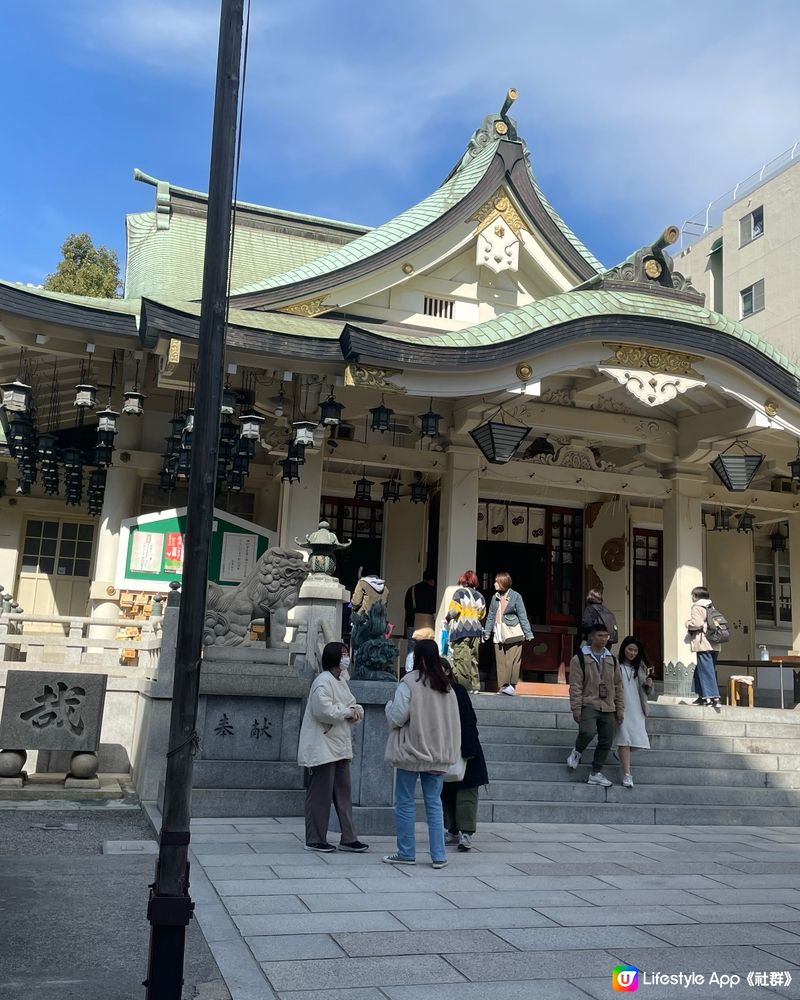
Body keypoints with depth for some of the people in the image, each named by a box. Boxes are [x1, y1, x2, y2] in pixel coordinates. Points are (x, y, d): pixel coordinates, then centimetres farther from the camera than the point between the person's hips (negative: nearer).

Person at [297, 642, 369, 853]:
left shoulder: (341, 681, 15)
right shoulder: (323, 681, -15)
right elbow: (324, 711, -26)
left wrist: (356, 710, -1)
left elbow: (352, 703, 23)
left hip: (340, 746, 10)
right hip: (322, 747, -10)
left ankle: (348, 839, 17)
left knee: (343, 792, 11)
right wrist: (347, 712, -13)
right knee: (321, 793, -1)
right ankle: (315, 840, 9)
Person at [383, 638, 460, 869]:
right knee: (434, 803, 10)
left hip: (411, 752, -5)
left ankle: (406, 853, 13)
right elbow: (454, 723, 9)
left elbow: (398, 717, -14)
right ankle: (438, 855, 10)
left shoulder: (410, 682, -13)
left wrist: (389, 705, 5)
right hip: (437, 754, 5)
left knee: (404, 803, 7)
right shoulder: (447, 687, 5)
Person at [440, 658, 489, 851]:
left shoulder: (458, 691, -11)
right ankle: (453, 831, 21)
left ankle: (466, 833, -4)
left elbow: (469, 721, -14)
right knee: (446, 791, 11)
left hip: (463, 750, -6)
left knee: (466, 791, -4)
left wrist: (468, 749, -19)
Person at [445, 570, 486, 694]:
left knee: (461, 659, -6)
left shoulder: (460, 592, -3)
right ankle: (475, 686, 10)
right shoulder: (480, 596, 14)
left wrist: (447, 619, 9)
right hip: (476, 630, 6)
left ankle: (463, 685, -10)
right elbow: (482, 615, 16)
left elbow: (453, 611, -9)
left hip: (461, 629, -6)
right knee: (473, 658, 10)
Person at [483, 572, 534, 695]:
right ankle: (502, 686, 8)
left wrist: (528, 633, -4)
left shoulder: (515, 596, -1)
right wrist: (487, 632, 15)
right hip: (498, 633, 5)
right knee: (500, 661, 4)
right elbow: (490, 616, 18)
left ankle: (511, 685, -3)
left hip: (513, 634, -5)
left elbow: (522, 616, -1)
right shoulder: (495, 597, 12)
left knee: (512, 660, -8)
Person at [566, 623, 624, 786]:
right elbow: (575, 686, -6)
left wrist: (620, 708, 10)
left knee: (606, 741, 4)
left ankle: (596, 773, 18)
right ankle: (577, 752, 5)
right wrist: (576, 708, -12)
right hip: (588, 704, -5)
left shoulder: (612, 659, 13)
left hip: (608, 707, 5)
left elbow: (618, 685, 16)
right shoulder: (579, 658, -2)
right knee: (588, 732, -27)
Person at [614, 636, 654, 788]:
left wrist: (649, 684, -8)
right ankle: (627, 774, -7)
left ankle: (621, 753, 36)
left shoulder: (640, 667, 11)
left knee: (638, 740, 4)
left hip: (637, 710, 5)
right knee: (625, 739, -9)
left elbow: (647, 692, 13)